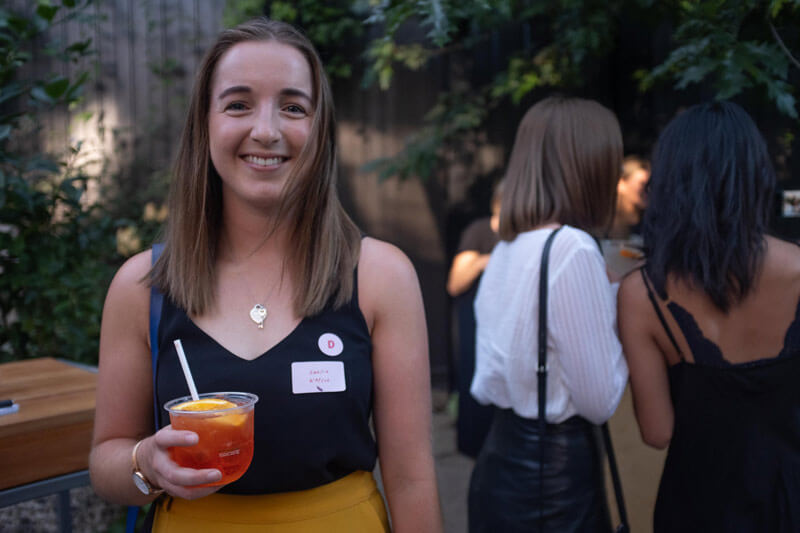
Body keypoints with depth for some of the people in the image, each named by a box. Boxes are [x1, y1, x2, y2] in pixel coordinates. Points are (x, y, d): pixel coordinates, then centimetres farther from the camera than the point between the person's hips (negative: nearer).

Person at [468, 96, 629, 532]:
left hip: (500, 460, 8)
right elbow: (600, 401, -16)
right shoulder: (572, 248, -21)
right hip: (554, 471, -8)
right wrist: (624, 317, -2)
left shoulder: (505, 248, 4)